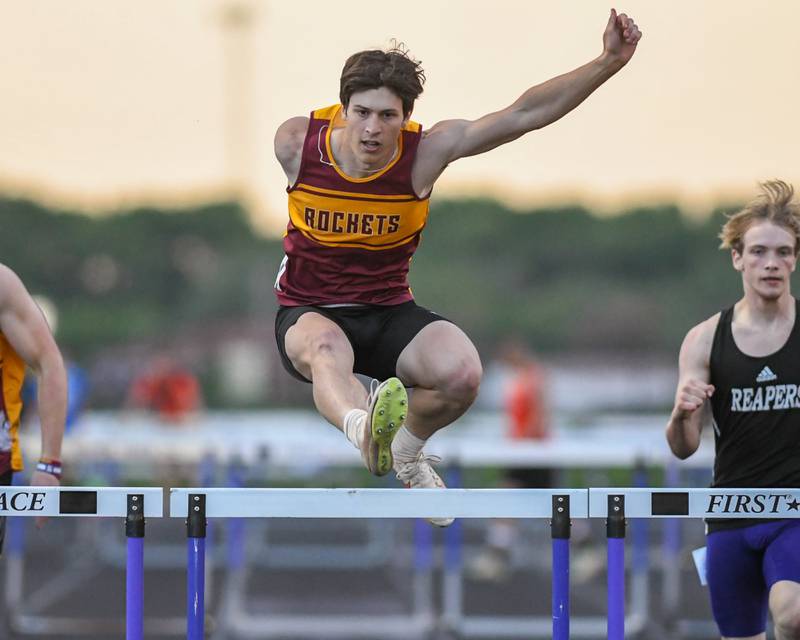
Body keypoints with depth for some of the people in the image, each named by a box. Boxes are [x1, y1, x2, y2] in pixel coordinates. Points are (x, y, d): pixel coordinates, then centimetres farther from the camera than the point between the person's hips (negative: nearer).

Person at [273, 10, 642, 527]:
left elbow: (524, 114, -19)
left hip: (388, 311, 2)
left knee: (461, 372, -26)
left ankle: (405, 450, 8)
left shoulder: (425, 152, -14)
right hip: (309, 310, -2)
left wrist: (608, 63, -27)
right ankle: (364, 430, -75)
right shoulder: (296, 143, -14)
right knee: (325, 348, -39)